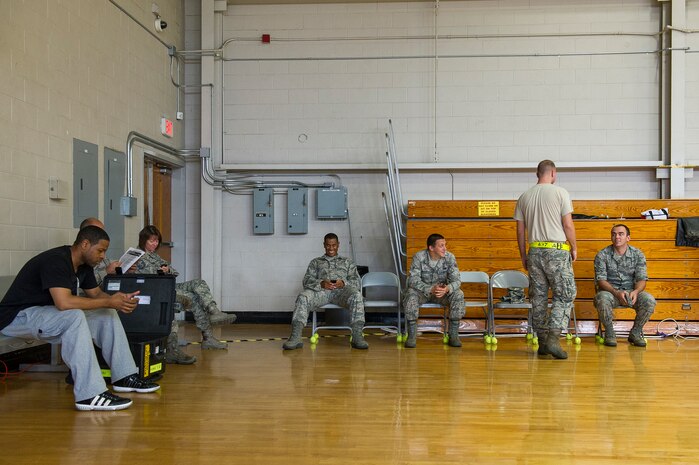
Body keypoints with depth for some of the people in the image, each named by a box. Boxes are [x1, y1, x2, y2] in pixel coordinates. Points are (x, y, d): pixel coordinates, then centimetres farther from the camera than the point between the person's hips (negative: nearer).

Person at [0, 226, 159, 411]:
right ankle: (90, 395, -37)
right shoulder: (55, 261, -25)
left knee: (107, 314, 1)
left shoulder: (84, 265, 4)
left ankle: (125, 378, 4)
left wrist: (119, 300, -12)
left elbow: (95, 293, 10)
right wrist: (109, 302, -29)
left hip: (48, 313, 10)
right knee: (74, 316, -36)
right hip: (17, 317, -10)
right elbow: (64, 302, -37)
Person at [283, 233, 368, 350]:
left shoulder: (347, 262, 30)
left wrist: (344, 283, -8)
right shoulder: (315, 262, 30)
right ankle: (295, 337, -44)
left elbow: (357, 282, 17)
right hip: (320, 290, 0)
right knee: (303, 297, -34)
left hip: (341, 291, 0)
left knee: (356, 295, -36)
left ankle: (357, 336, -43)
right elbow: (307, 280, 14)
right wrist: (321, 283, -10)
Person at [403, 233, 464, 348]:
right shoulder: (419, 257, -18)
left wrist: (447, 288, -40)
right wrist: (430, 289, -41)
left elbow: (456, 280, -16)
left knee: (458, 294, -27)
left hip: (443, 291, 2)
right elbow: (413, 280, -24)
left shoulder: (449, 257, -13)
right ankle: (412, 335, -24)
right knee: (411, 294, -34)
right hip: (422, 291, -2)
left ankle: (453, 335, -18)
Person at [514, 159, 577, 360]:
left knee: (538, 297, 10)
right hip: (557, 250, -4)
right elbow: (568, 225, -7)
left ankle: (542, 342, 14)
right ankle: (553, 338, -11)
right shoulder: (560, 192, -4)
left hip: (535, 251, 4)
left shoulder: (524, 197, 8)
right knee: (565, 296, 3)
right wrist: (574, 248, 6)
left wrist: (523, 256, 18)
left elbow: (520, 230, 9)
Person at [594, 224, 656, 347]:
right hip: (609, 290, -2)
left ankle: (635, 333, -3)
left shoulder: (638, 255, 2)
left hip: (631, 291, 2)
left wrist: (635, 291, -27)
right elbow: (601, 280, -10)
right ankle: (609, 334, -11)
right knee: (602, 300, -37)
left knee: (649, 300, -27)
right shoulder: (602, 255, -5)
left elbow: (642, 279, -3)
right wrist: (616, 293, -27)